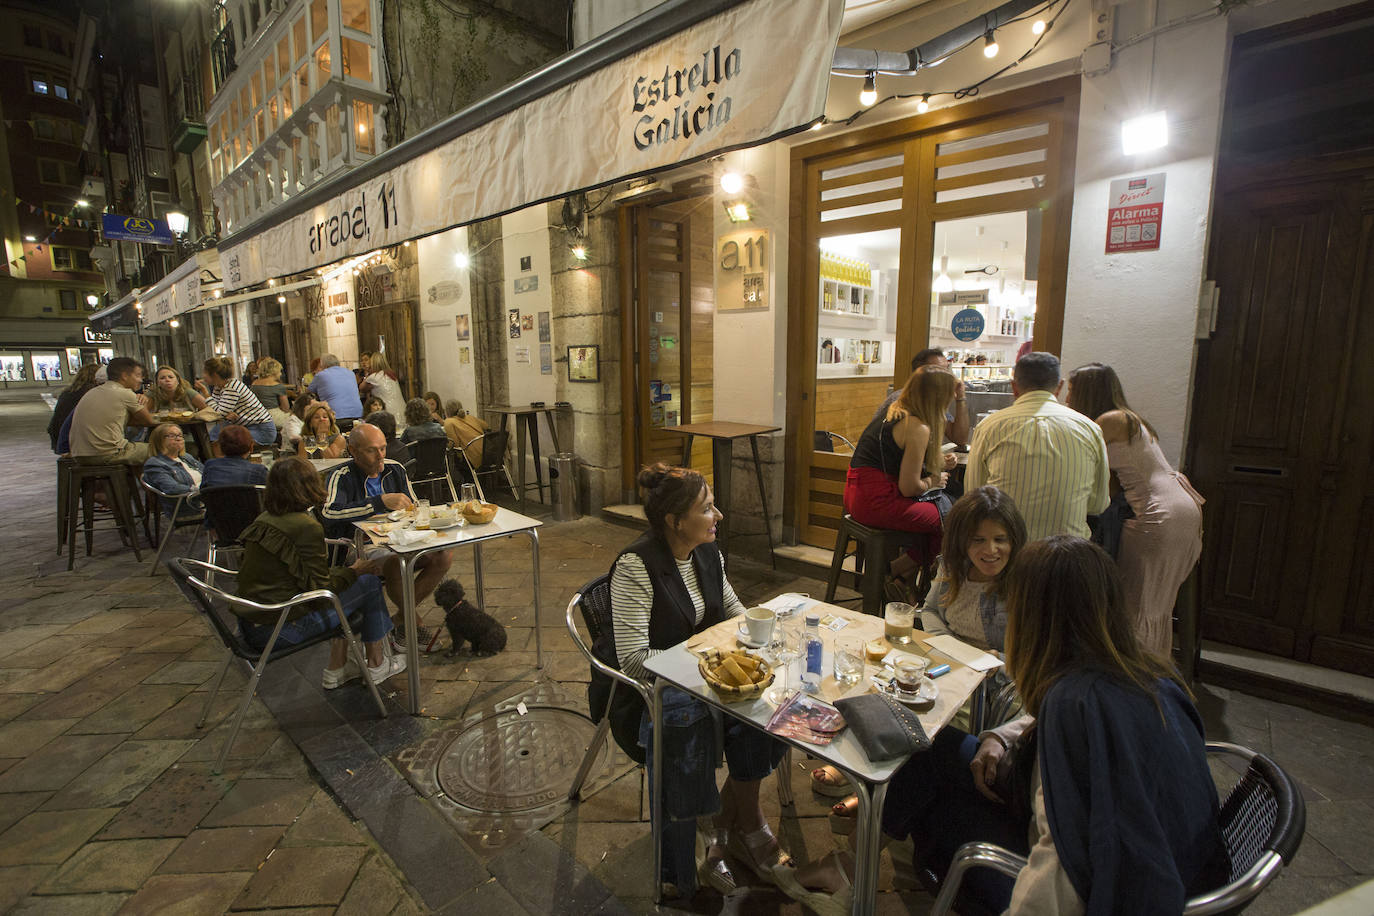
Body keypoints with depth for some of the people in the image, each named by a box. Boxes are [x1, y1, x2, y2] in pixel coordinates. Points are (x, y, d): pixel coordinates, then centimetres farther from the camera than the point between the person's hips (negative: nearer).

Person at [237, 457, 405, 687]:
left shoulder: (264, 519, 5)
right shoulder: (306, 527, -21)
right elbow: (320, 587, -16)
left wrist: (347, 570, 16)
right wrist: (355, 571, 0)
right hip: (278, 629, -9)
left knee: (341, 577, 22)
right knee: (370, 583, 1)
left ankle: (336, 670, 25)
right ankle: (376, 665, 17)